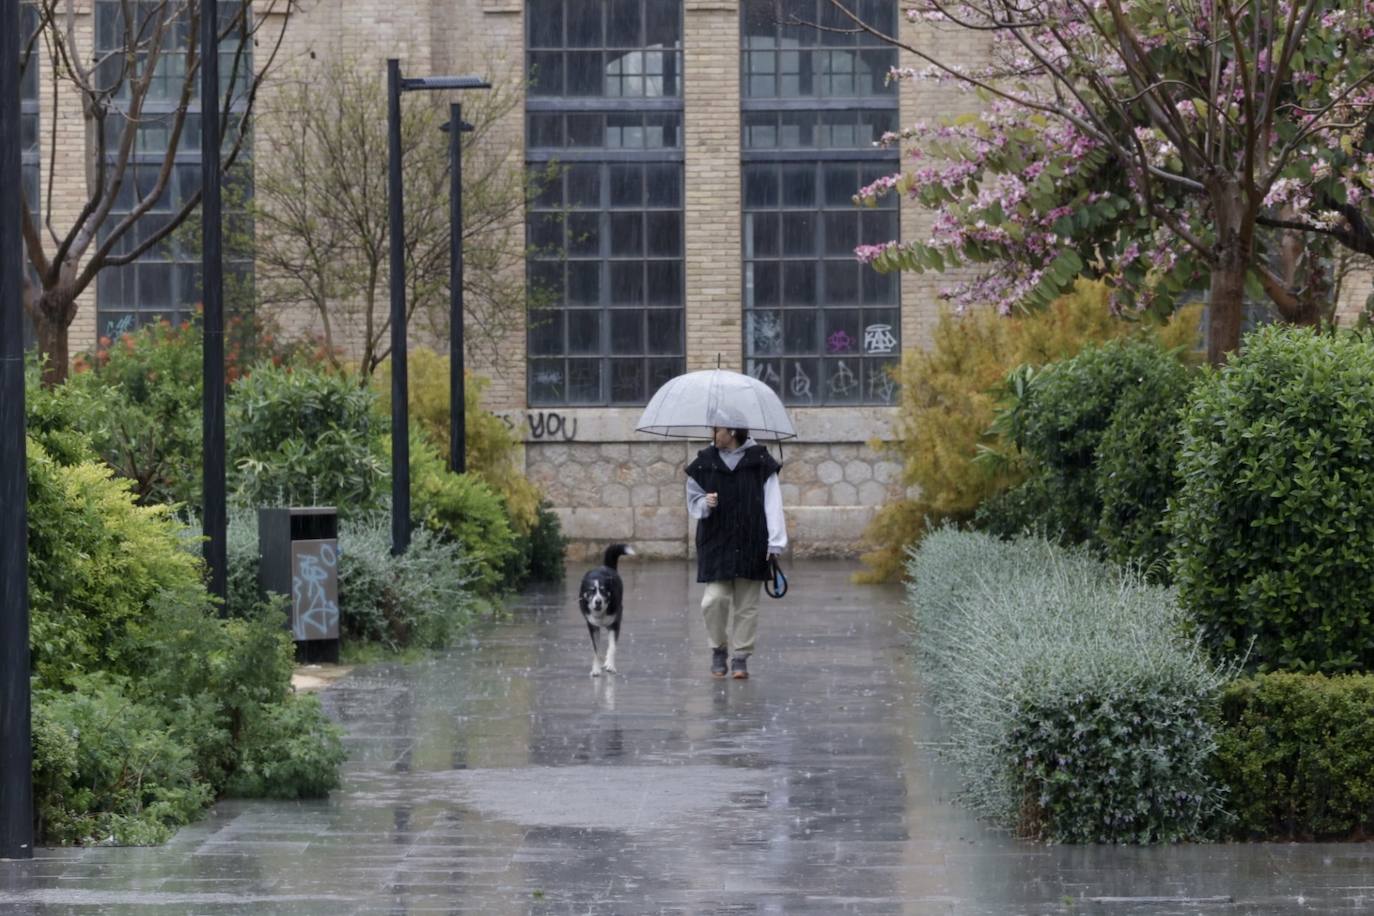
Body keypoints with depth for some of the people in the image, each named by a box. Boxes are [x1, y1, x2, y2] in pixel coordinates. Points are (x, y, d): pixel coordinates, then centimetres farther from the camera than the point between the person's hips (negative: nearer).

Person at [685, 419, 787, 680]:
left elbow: (772, 503, -2)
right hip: (716, 543, 1)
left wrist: (775, 543, -9)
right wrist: (705, 504, -10)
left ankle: (741, 658, 11)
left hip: (751, 545, -1)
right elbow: (693, 503, 14)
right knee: (715, 599, -10)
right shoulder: (704, 463, 5)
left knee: (747, 605, 2)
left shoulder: (760, 462, -1)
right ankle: (718, 650, 11)